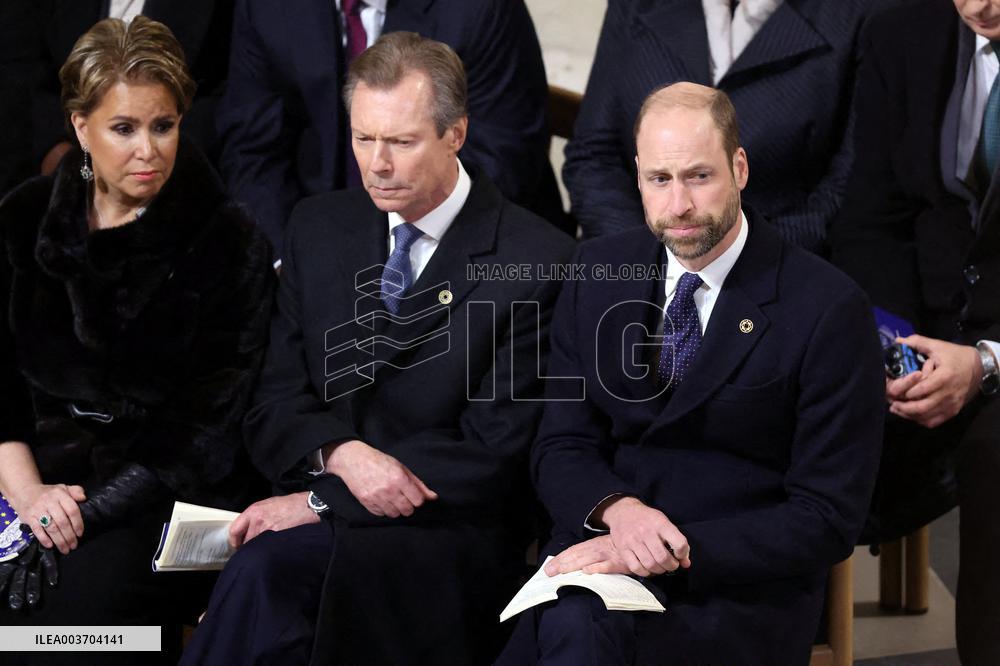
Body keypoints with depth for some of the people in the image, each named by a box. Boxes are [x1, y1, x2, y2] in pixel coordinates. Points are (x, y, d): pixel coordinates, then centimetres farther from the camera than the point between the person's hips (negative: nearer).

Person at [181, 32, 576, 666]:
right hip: (323, 508, 4)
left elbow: (495, 457, -10)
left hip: (451, 538, -4)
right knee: (261, 572, -32)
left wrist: (323, 501, -14)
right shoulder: (319, 228, 12)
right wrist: (340, 454, -14)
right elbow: (273, 407, 10)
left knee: (266, 568, -32)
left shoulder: (538, 262, -6)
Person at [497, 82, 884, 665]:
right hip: (605, 552, 4)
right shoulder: (598, 273, 8)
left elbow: (827, 522, -8)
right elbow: (561, 448, 10)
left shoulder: (829, 310, -7)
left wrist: (675, 550, -18)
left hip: (742, 586, -3)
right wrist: (617, 510, -13)